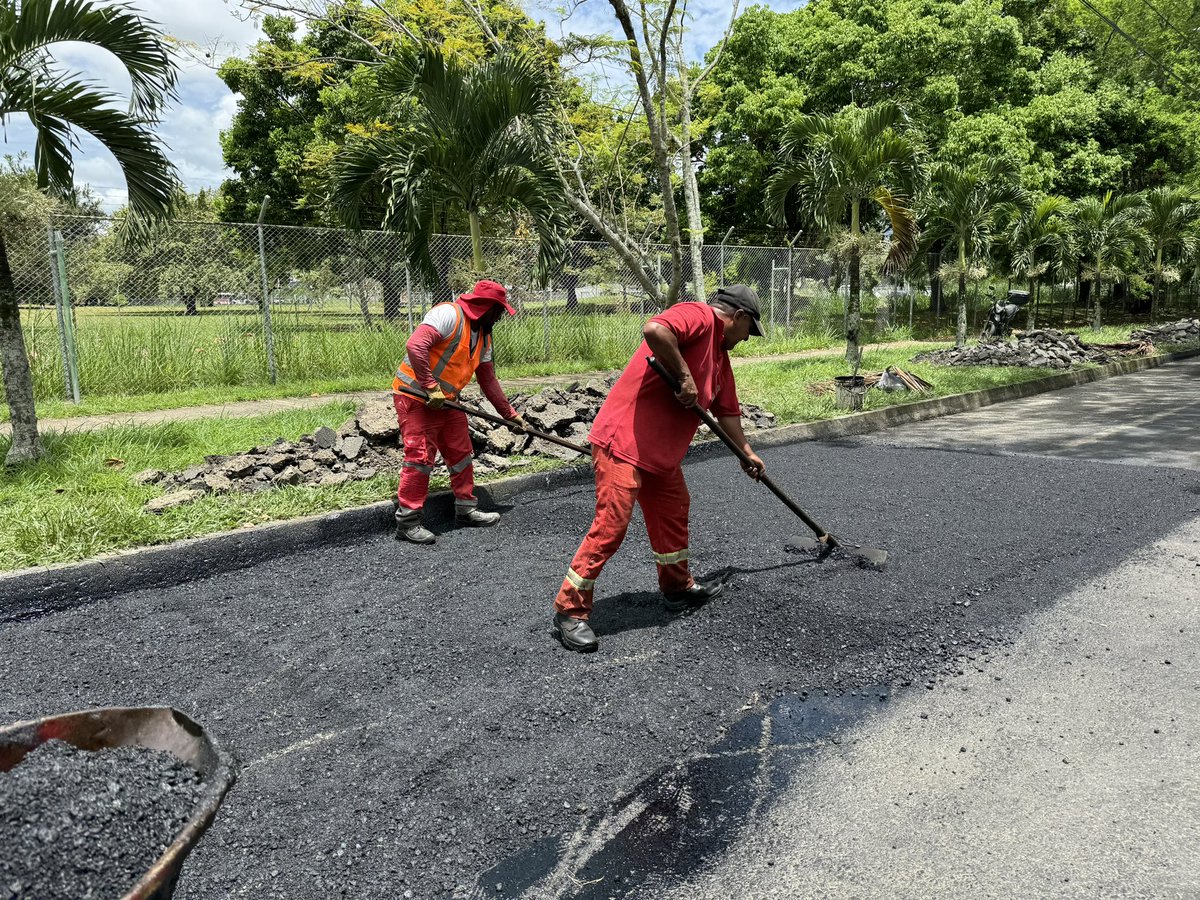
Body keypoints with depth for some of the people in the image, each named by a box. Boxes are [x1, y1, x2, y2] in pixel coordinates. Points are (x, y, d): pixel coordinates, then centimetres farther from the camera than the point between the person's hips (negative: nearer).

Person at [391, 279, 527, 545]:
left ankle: (466, 509, 27)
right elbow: (415, 345, -29)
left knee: (461, 453, 12)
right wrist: (431, 388, -27)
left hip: (445, 401, 9)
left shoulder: (483, 336, 12)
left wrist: (510, 414, 21)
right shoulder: (449, 314, -16)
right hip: (416, 396, -9)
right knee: (420, 457, -9)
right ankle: (407, 521, 0)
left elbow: (488, 380, 20)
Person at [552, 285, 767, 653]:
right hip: (623, 441, -10)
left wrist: (746, 451, 38)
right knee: (610, 526, -9)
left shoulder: (720, 355, 20)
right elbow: (654, 330, -31)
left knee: (673, 515, 20)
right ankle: (570, 611, 2)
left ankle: (678, 588, 39)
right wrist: (684, 375, -22)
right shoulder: (699, 316, -10)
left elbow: (727, 409, 31)